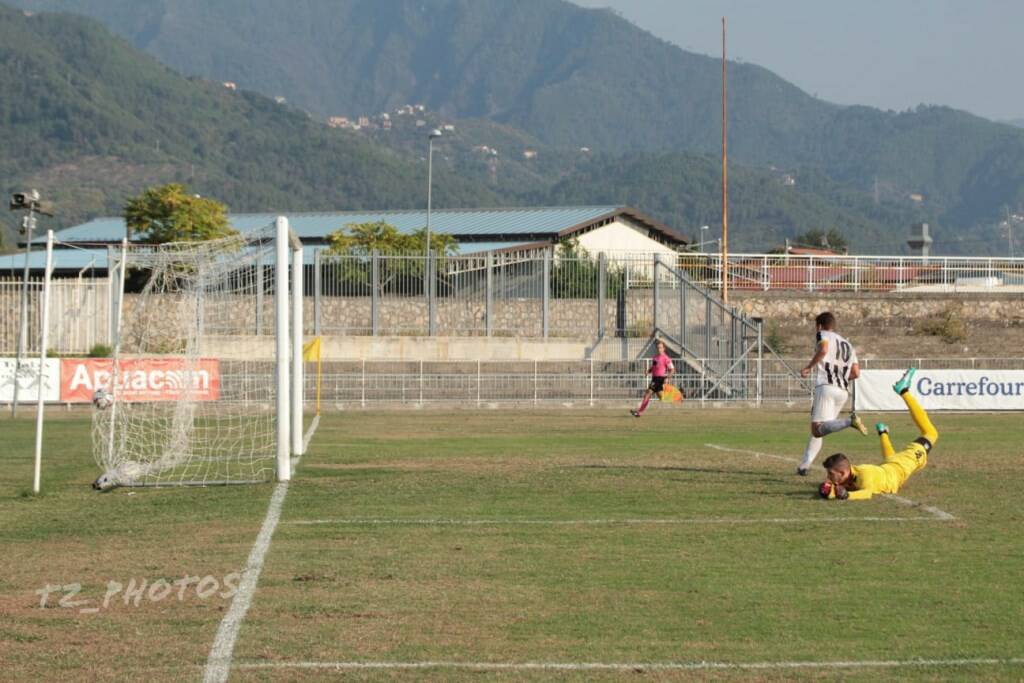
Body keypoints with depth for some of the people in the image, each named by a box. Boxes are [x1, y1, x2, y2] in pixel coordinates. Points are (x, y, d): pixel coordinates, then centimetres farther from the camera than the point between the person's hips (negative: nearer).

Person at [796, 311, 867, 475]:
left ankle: (850, 421, -37)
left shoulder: (823, 335, 8)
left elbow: (823, 350, -16)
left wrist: (808, 367, -7)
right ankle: (805, 465, 8)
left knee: (817, 430, -17)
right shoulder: (847, 344, 26)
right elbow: (856, 373, 17)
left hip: (826, 387, -7)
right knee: (817, 429, 16)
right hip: (843, 391, 7)